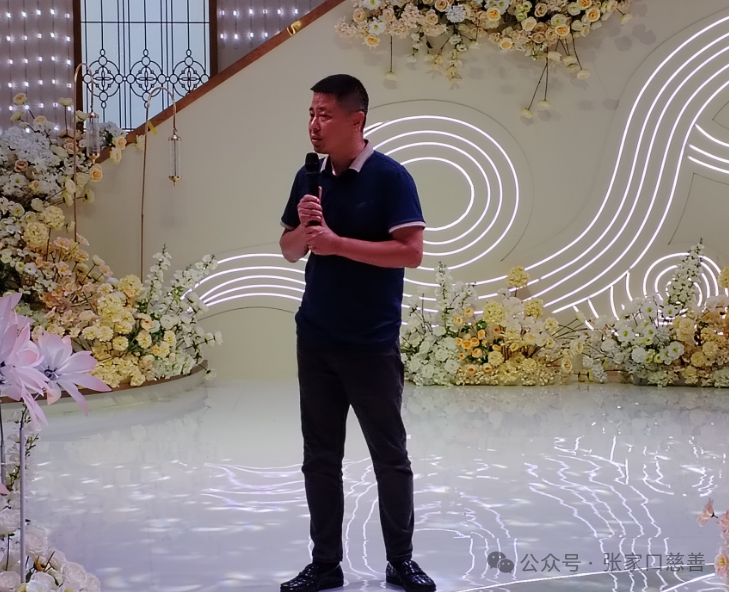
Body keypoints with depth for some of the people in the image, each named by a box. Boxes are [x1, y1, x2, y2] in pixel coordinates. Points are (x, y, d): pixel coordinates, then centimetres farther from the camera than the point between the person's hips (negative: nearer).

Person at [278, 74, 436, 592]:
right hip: (315, 339, 5)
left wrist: (337, 243, -20)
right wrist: (304, 228, -9)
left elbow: (412, 252, -17)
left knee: (390, 456, 5)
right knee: (320, 457, 8)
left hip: (372, 343, -5)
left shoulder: (390, 177, -11)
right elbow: (290, 250, 14)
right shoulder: (309, 177, 7)